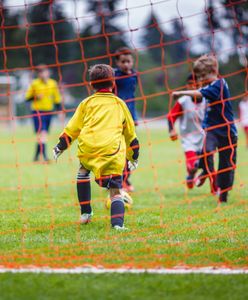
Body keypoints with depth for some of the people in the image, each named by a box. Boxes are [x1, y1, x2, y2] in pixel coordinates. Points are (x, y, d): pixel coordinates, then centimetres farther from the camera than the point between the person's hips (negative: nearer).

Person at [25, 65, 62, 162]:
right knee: (41, 134, -14)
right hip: (37, 112, -4)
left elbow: (57, 99, 14)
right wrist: (36, 97, -18)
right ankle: (44, 156, -19)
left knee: (43, 135, 7)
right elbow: (27, 98, 0)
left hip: (49, 112, 4)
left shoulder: (53, 83, 6)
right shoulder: (34, 84, -4)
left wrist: (60, 111, 9)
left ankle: (36, 156, 21)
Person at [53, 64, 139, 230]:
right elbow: (130, 132, 30)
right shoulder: (119, 104, 22)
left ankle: (86, 213, 27)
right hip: (113, 150, 0)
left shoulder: (87, 103, 18)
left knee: (83, 171, 31)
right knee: (115, 190, 1)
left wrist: (61, 146, 24)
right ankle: (118, 222, -24)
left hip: (88, 147, 1)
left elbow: (73, 127, 16)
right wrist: (133, 156, 39)